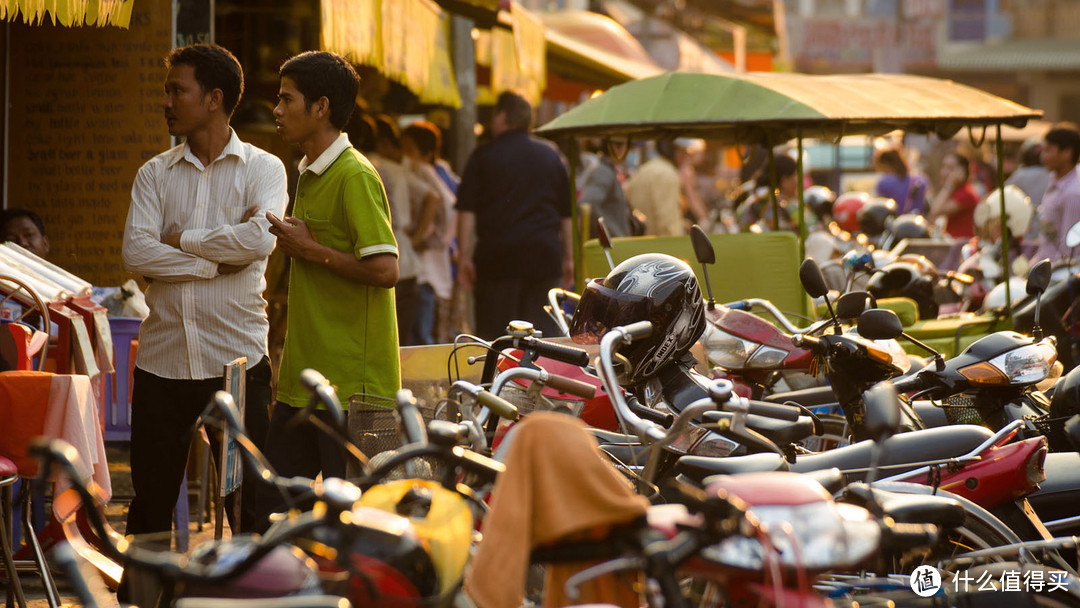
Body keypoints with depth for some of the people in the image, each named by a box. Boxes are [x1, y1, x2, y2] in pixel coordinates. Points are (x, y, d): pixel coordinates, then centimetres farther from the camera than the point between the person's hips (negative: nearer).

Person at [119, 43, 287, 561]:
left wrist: (180, 239, -7)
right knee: (149, 507, 6)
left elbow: (259, 238, -17)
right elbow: (136, 252, -5)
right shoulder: (155, 174, 10)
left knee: (249, 508, 0)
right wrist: (216, 262, -10)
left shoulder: (262, 169, 2)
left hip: (236, 358, -3)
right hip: (162, 358, 3)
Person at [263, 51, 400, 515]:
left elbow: (384, 269, -22)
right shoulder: (310, 176, 17)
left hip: (351, 380, -10)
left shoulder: (355, 177, -14)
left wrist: (309, 249, -15)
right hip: (306, 375, 10)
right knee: (274, 498, 11)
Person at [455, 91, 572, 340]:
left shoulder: (484, 156, 1)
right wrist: (568, 258, 17)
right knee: (544, 335, 3)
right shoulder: (550, 155, 11)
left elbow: (467, 211, -4)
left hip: (497, 256, -2)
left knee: (493, 337, 2)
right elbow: (567, 213, 13)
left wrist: (464, 256, -2)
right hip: (545, 258, 2)